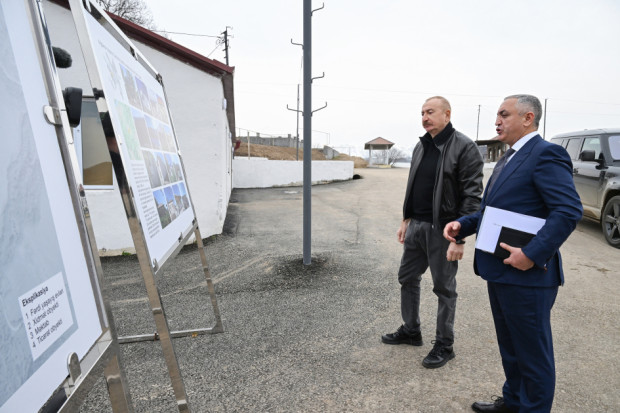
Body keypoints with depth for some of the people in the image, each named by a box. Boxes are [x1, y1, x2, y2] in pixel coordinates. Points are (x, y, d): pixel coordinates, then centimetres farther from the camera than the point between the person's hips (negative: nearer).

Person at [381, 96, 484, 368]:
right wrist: (405, 220, 15)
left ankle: (444, 345, 24)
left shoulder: (464, 148, -12)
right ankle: (410, 331, 35)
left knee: (444, 288, 6)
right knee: (407, 278, 16)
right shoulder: (421, 146, 11)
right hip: (416, 226, 8)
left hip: (442, 229, -7)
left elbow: (472, 195, -16)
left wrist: (459, 237, -20)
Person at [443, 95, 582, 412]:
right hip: (499, 272, 10)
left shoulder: (545, 154, -14)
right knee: (510, 346, 24)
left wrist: (532, 254, -26)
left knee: (533, 352, 9)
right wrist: (463, 224, 3)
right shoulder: (509, 158, 15)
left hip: (526, 276, -10)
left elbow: (569, 210, -23)